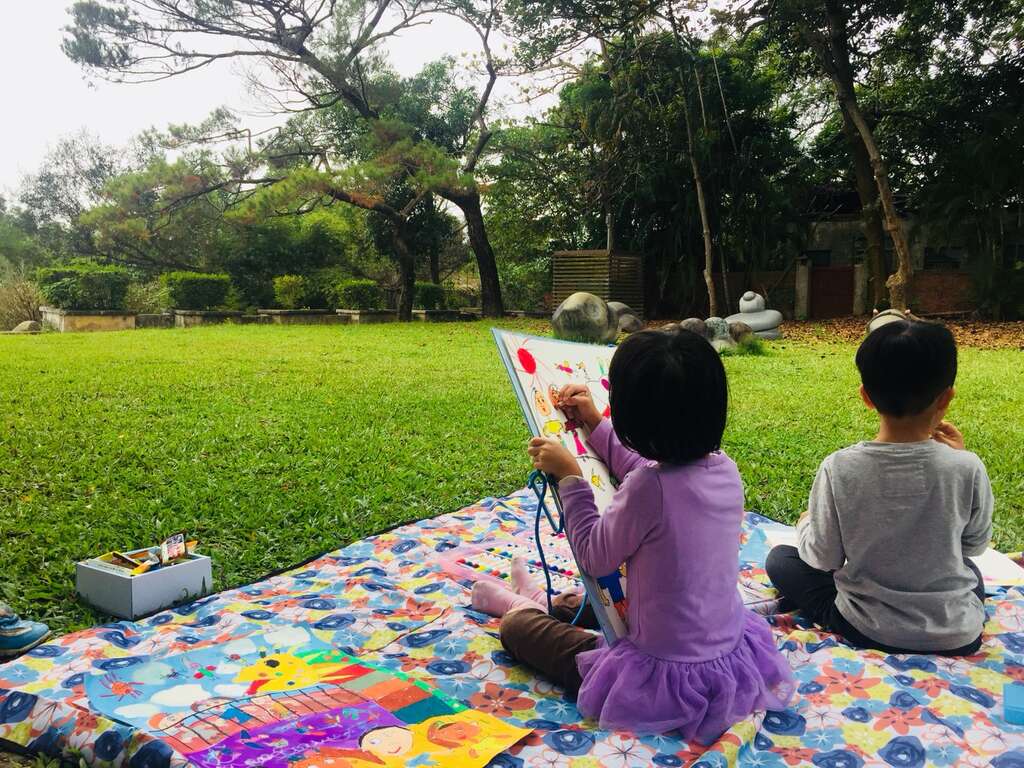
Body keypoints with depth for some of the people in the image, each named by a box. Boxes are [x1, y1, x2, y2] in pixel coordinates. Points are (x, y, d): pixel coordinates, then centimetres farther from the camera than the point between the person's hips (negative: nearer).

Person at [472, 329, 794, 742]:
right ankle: (547, 605, 60)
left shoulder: (649, 489, -31)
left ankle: (524, 608, 48)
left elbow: (596, 557, -14)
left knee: (517, 626, 14)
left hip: (669, 679, -7)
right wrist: (595, 425, 15)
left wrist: (569, 476, -7)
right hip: (731, 657, 7)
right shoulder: (724, 468, -9)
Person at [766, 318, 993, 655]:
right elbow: (975, 544, 2)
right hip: (958, 635, 3)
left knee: (779, 558, 16)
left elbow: (823, 558, -11)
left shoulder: (839, 468, -21)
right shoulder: (967, 468, -18)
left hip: (868, 631, -2)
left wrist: (806, 525, 10)